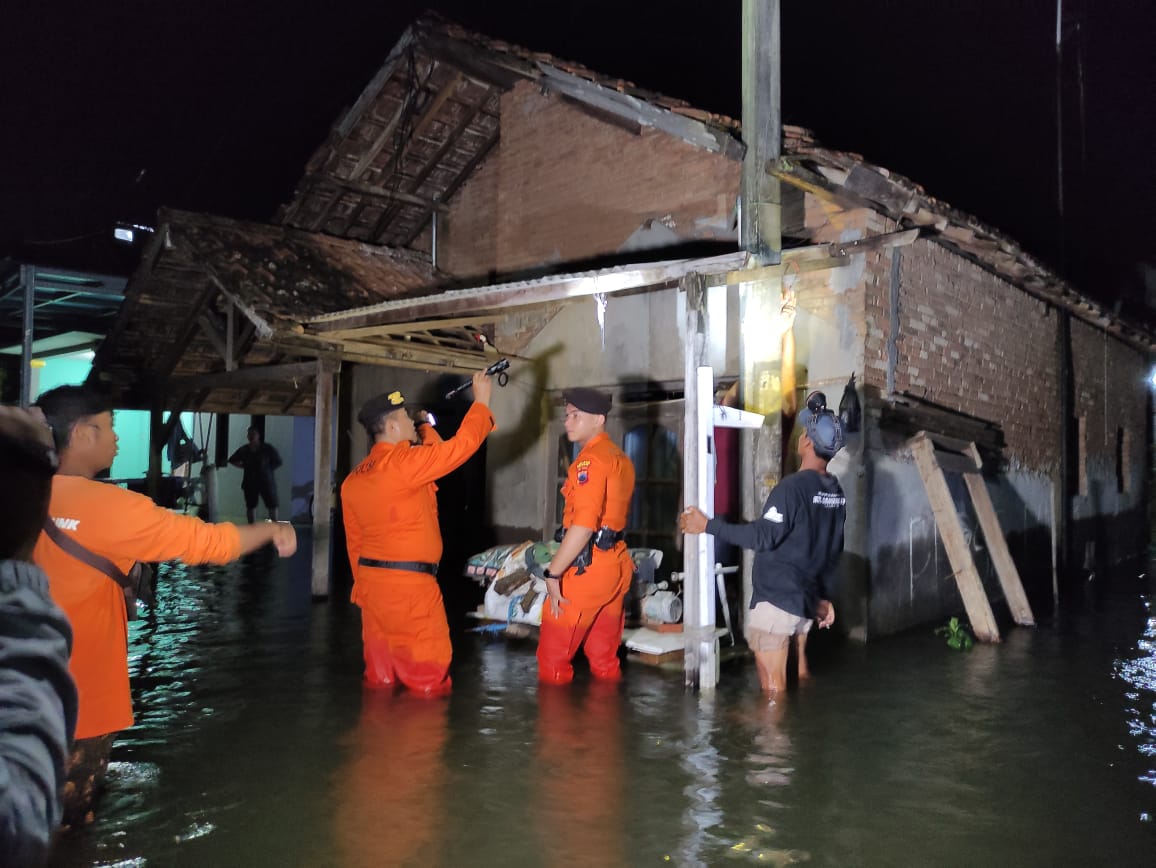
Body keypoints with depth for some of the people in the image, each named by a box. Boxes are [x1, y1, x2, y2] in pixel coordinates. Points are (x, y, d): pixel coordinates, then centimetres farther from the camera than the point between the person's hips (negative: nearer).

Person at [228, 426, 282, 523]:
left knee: (272, 505, -1)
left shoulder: (267, 449, -4)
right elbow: (232, 460, 16)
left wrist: (267, 469, -4)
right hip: (250, 482, 2)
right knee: (250, 506, 9)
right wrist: (244, 466, 6)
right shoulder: (244, 450, 3)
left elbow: (278, 462, 4)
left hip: (266, 482, -2)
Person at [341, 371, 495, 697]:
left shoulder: (353, 479, 9)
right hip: (408, 584, -8)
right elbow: (460, 446, -14)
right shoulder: (404, 461, -16)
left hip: (372, 581, 9)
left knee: (380, 676, 16)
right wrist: (481, 401, -3)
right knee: (428, 676, 3)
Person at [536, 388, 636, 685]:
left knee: (553, 660, 3)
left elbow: (583, 525, -24)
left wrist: (553, 573, -19)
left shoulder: (590, 460, -15)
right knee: (605, 660, 16)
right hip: (616, 565, 9)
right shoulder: (621, 459, 14)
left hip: (586, 569, -9)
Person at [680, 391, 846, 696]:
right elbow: (832, 550, 14)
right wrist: (821, 596, 23)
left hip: (775, 599, -8)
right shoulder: (837, 491, 8)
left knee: (772, 685, -2)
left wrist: (708, 526, -15)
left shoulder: (793, 486, -16)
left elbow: (764, 536, -20)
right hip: (806, 602, 8)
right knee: (796, 679, 16)